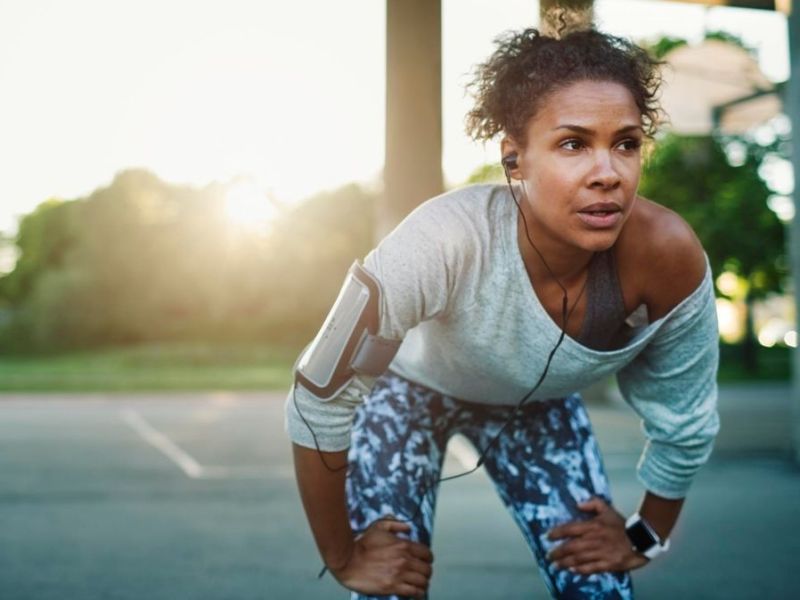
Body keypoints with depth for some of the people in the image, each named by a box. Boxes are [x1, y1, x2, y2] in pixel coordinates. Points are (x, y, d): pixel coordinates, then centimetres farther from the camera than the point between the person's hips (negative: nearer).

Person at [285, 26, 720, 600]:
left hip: (539, 403, 3)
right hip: (412, 386, -2)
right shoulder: (447, 240, -41)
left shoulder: (668, 256, -31)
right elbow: (321, 401, -31)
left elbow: (686, 422, -13)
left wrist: (646, 536, -1)